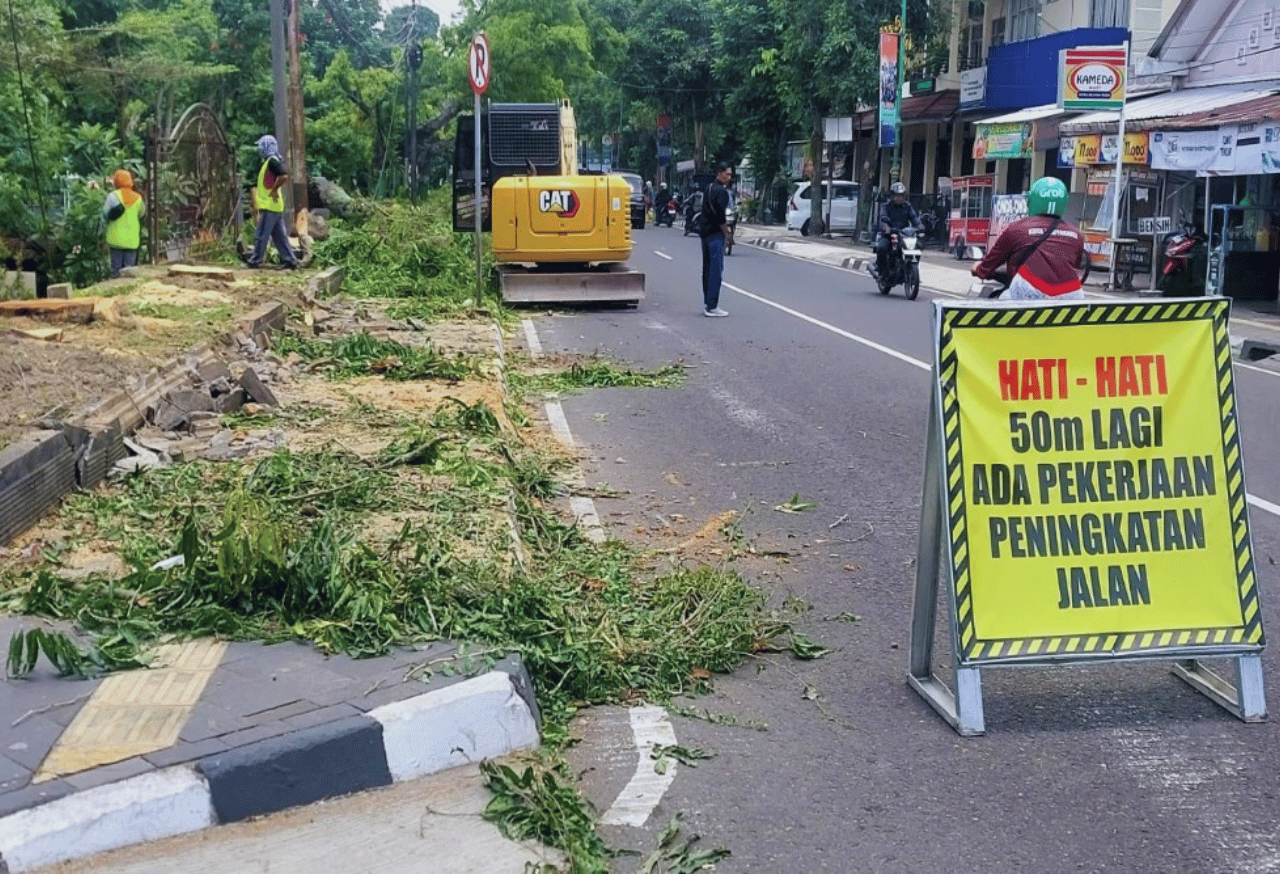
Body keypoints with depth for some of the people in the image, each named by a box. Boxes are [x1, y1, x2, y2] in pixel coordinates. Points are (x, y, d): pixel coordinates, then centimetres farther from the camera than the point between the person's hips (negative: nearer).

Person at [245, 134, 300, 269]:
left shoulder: (272, 161, -13)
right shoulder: (270, 161, 18)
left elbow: (284, 176, -27)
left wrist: (274, 190, -19)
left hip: (269, 207, -10)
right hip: (276, 207, 10)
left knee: (262, 235, -2)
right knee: (279, 236, 10)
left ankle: (255, 260, 4)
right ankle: (290, 260, 9)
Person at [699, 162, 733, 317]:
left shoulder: (709, 189, 16)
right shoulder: (721, 191, -13)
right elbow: (720, 214, -19)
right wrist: (726, 232, -10)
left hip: (705, 232, 10)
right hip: (715, 234, -10)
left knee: (707, 268, 14)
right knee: (716, 269, -8)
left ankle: (707, 304, 19)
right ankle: (712, 307, -10)